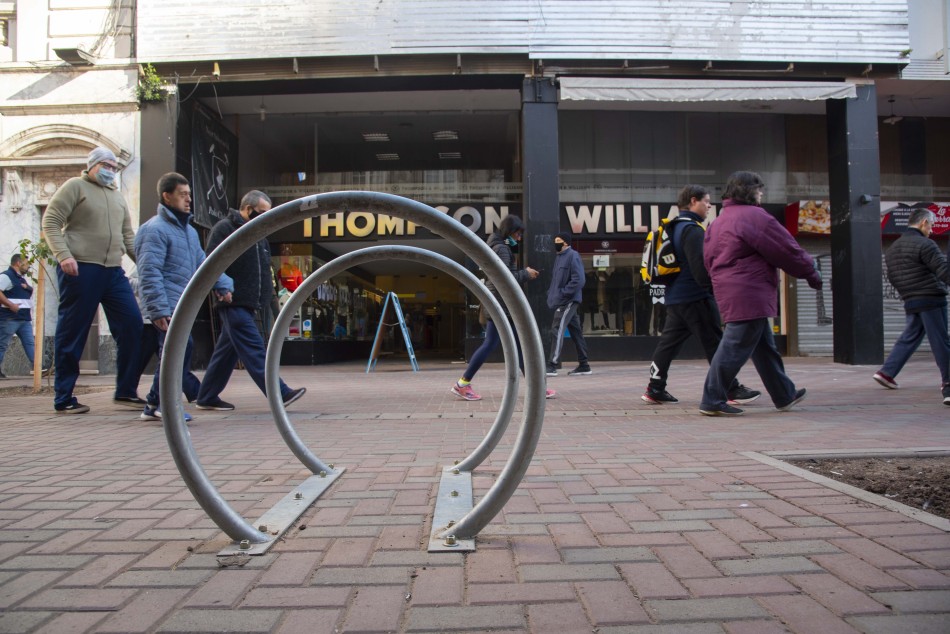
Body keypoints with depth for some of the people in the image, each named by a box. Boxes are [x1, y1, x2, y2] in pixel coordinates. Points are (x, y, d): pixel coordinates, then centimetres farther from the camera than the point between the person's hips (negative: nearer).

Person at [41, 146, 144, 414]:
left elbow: (128, 236, 23)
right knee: (72, 334, -1)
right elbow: (50, 222, -4)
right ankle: (63, 399, 7)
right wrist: (63, 255, -17)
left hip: (113, 271, 7)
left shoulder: (117, 196, 23)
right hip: (80, 269, -6)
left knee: (132, 325, -1)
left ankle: (125, 392, 8)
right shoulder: (75, 186, 3)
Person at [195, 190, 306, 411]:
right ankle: (279, 393, -17)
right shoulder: (224, 228, -7)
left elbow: (262, 267, 27)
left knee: (228, 351, 12)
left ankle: (207, 397, 21)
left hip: (247, 303, 9)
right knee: (254, 349, -12)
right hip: (233, 302, -9)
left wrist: (266, 291, 16)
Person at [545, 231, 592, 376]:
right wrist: (551, 293, 10)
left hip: (568, 301, -9)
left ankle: (552, 366, -14)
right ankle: (583, 366, 17)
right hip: (561, 301, 9)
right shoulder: (559, 257, 17)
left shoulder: (573, 256, -10)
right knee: (575, 332, 11)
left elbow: (579, 280, -19)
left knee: (558, 330, -14)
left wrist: (562, 293, -20)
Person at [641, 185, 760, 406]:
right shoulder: (693, 230, -14)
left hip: (674, 297, 10)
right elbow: (700, 268, -22)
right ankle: (733, 390, 4)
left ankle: (655, 390, 11)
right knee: (715, 344, -2)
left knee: (669, 342, 10)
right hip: (695, 297, -10)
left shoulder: (674, 228, 17)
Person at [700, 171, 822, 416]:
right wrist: (811, 272, 4)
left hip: (729, 292, 10)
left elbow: (709, 258, 19)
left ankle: (785, 395, 28)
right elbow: (786, 249, -7)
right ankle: (712, 401, -3)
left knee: (764, 347, 17)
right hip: (749, 294, -10)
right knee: (735, 348, -7)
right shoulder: (753, 216, -11)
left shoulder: (719, 221, 17)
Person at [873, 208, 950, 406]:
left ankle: (886, 372, 13)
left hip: (910, 302, 8)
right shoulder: (924, 244, -11)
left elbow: (892, 277, 18)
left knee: (909, 338, 16)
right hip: (931, 299, -8)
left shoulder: (892, 248, 14)